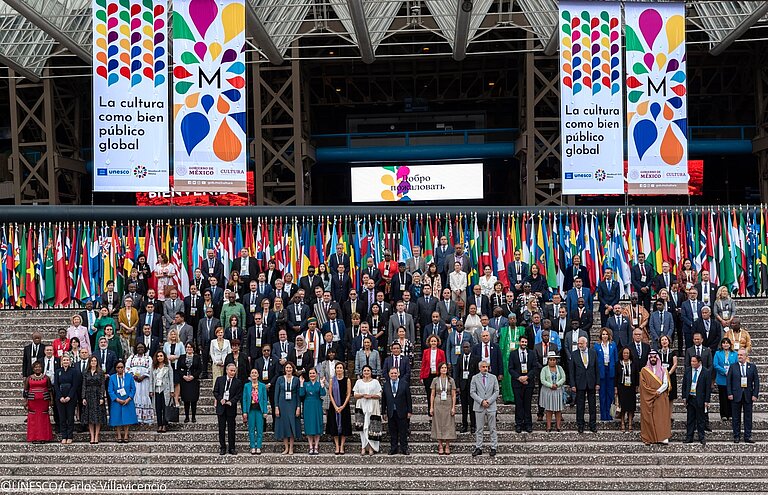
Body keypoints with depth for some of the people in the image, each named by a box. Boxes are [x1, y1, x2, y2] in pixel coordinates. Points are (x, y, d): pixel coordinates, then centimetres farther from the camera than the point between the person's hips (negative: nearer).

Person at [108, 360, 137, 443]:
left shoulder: (129, 376, 1)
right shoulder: (112, 378, 0)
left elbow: (133, 389, 0)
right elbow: (110, 390, -4)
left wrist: (129, 398, -12)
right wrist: (117, 399, -14)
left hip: (127, 402, 0)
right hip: (116, 402, 0)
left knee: (127, 418, 3)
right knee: (117, 419, 3)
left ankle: (125, 436, 11)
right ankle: (119, 436, 12)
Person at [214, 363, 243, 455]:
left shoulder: (238, 382, 1)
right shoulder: (219, 379, 4)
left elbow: (239, 395, -2)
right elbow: (215, 392, 4)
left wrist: (231, 402, -16)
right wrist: (220, 399, -12)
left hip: (231, 407, -1)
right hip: (221, 407, 1)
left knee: (231, 429, 4)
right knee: (221, 428, 5)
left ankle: (232, 448, 11)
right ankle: (222, 448, 13)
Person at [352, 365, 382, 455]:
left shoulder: (375, 382, 7)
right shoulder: (359, 382, 11)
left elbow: (379, 395, 2)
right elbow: (355, 395, 7)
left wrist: (370, 396, -14)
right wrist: (362, 395, -12)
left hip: (372, 408, -1)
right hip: (361, 407, 1)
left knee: (371, 427, -5)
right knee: (362, 427, -4)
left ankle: (371, 448, -2)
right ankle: (363, 447, -1)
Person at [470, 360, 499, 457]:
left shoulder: (493, 378, 7)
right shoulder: (475, 378, 3)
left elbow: (496, 392, 4)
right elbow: (472, 392, -1)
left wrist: (489, 401, -9)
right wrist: (481, 401, -12)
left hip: (491, 406, 1)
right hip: (479, 407, -1)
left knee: (492, 428, 4)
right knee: (479, 429, 4)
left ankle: (493, 448, 10)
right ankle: (478, 448, 9)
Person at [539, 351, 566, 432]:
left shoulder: (559, 368, 8)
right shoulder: (544, 369, 1)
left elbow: (563, 378, -1)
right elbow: (542, 380, -8)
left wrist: (557, 384, -15)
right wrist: (551, 385, -18)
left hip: (558, 391, 2)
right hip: (547, 391, -2)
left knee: (558, 409, 2)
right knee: (548, 409, -1)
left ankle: (558, 426, 6)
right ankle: (549, 426, 2)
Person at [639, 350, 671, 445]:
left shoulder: (663, 370, 9)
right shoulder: (644, 371, 4)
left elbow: (665, 384, 1)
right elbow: (643, 385, -3)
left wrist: (658, 392, -13)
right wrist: (653, 393, -11)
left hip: (661, 399, 1)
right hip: (648, 399, -1)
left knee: (662, 417, -3)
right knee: (649, 418, -2)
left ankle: (663, 437, -3)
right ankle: (649, 438, 0)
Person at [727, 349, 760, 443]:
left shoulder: (752, 367, 4)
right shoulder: (733, 367, 3)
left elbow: (756, 381, 3)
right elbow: (729, 381, 2)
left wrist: (755, 394, -5)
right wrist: (729, 393, -6)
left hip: (748, 395, 0)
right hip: (736, 395, 0)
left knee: (748, 417, 4)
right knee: (736, 417, 5)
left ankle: (748, 436, 11)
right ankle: (736, 436, 12)